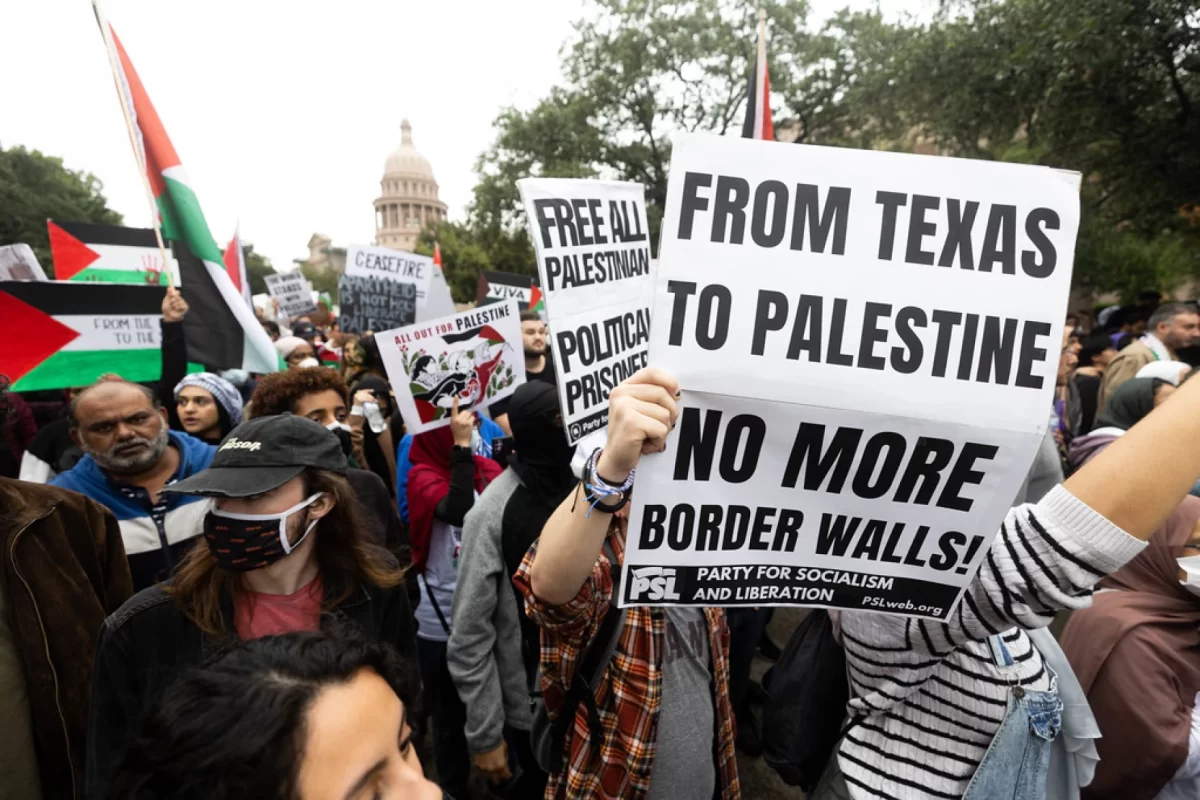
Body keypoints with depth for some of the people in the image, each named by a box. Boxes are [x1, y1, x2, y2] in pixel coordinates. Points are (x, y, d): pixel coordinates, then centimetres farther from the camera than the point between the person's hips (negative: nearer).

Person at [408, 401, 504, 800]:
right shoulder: (422, 475, -10)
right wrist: (461, 448, -30)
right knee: (451, 717, 14)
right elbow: (457, 511, -30)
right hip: (443, 621, -3)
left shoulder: (488, 468, 1)